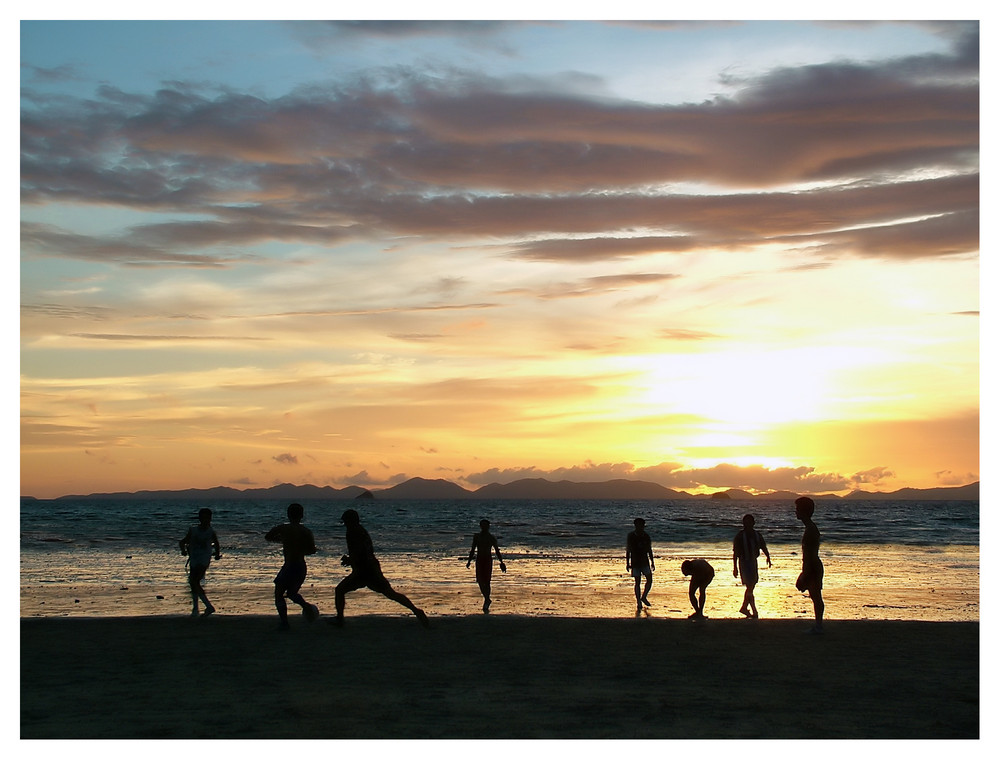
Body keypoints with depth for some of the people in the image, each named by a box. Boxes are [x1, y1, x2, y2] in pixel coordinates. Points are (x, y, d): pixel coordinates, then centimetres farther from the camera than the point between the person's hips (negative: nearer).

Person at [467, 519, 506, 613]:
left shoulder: (491, 538, 1)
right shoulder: (476, 537, 9)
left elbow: (497, 551, 4)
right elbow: (472, 550, 15)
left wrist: (501, 562, -1)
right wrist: (469, 561, 9)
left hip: (488, 560, -3)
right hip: (479, 559, 3)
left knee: (486, 581, -7)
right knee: (480, 581, -1)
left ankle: (486, 605, -1)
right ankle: (487, 599, 22)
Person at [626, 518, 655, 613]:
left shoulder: (646, 536, 0)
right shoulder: (631, 536, -8)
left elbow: (649, 550, 9)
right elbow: (627, 551, -2)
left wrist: (652, 562, 10)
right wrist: (627, 563, -4)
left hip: (645, 562, 3)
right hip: (635, 563, -3)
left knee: (649, 580, -3)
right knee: (637, 582, 0)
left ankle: (643, 597, 21)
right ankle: (638, 604, 8)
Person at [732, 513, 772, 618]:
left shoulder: (757, 535, 6)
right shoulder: (740, 536, -9)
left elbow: (763, 547, 11)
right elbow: (735, 553, -8)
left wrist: (768, 557, -3)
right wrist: (735, 567, -10)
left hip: (753, 562, 6)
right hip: (744, 562, -6)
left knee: (751, 587, 13)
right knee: (750, 587, -10)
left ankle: (744, 608, 28)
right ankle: (754, 611, -8)